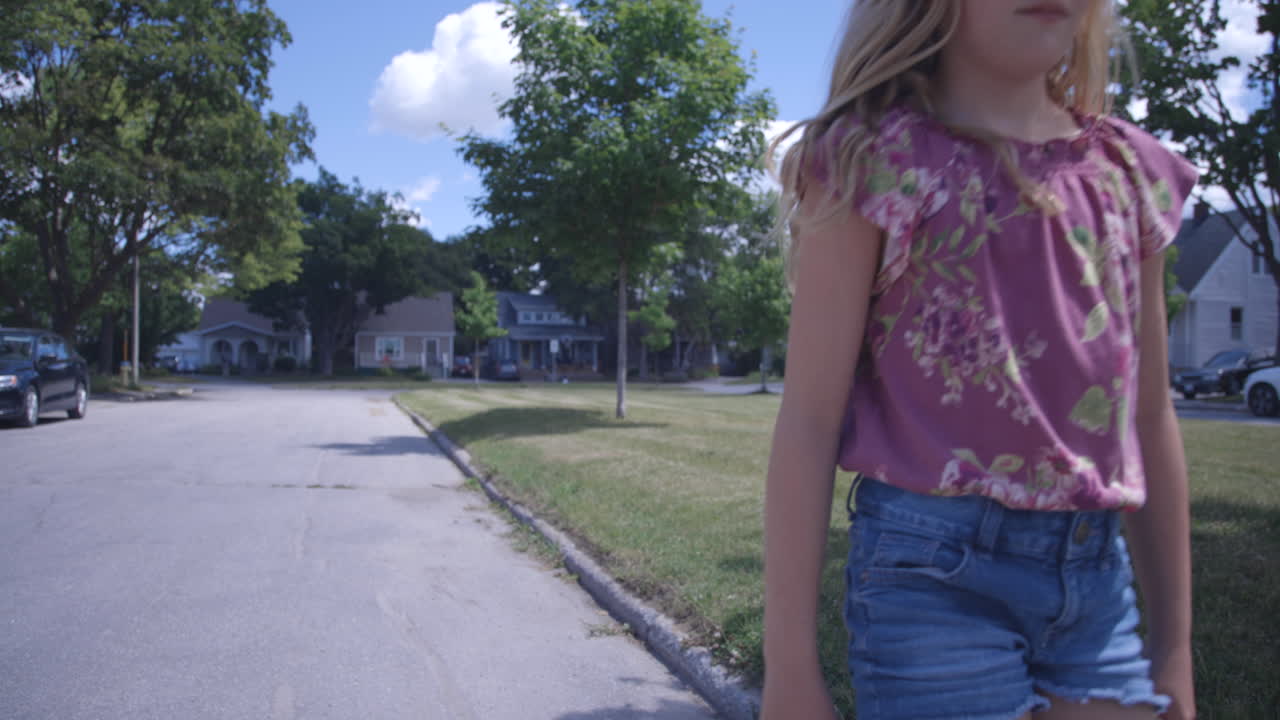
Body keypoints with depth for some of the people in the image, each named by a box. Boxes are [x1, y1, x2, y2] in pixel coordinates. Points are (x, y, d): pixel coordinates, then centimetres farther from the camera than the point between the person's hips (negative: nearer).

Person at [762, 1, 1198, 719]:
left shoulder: (1130, 171, 9)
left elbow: (1151, 420, 13)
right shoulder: (879, 158, -7)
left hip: (1101, 578, 5)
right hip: (939, 575, -5)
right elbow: (809, 420, -9)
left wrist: (1175, 644, 15)